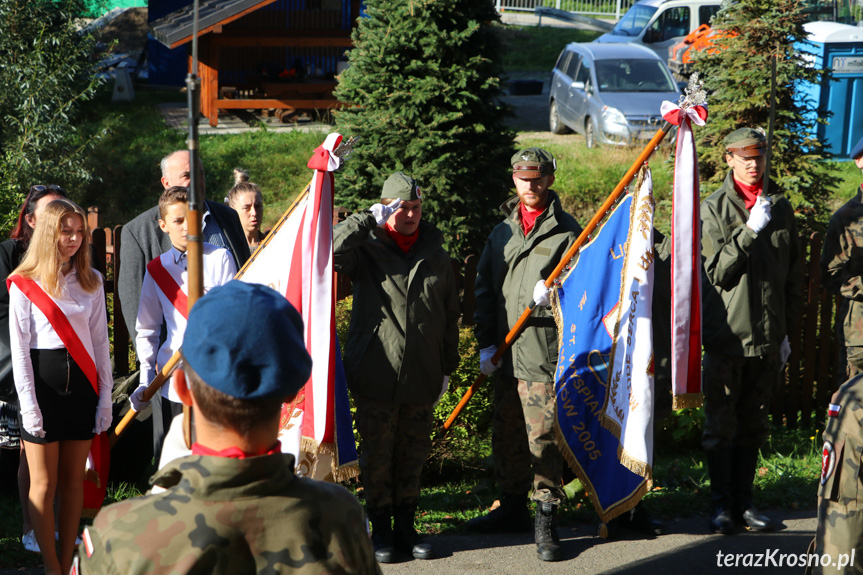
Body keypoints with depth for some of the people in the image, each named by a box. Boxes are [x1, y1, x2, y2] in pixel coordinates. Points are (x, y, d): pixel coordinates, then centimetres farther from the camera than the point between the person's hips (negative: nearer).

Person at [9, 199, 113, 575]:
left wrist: (105, 398, 5)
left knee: (74, 480, 6)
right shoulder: (24, 284, -3)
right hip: (43, 383, -3)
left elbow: (100, 341, 10)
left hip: (81, 385, 4)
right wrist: (29, 404, -11)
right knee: (44, 484, 1)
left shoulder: (90, 281, 9)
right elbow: (19, 348, -5)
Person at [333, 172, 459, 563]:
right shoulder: (367, 249, -1)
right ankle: (381, 530, 15)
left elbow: (450, 316, 16)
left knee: (413, 456, 11)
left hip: (422, 379, 3)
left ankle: (405, 527, 23)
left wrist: (447, 367, 15)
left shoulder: (435, 255, 10)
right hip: (375, 376, -3)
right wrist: (370, 218, -18)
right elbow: (331, 249, -24)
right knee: (378, 455, 3)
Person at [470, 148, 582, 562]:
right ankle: (513, 506, 29)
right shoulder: (502, 231, 15)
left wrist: (554, 294, -21)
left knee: (543, 436, -8)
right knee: (506, 435, 14)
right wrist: (486, 342, 7)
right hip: (506, 353, 6)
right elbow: (484, 289, 15)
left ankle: (546, 520, 1)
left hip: (544, 353, -6)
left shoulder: (566, 231, 0)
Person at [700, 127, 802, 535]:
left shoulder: (781, 206, 9)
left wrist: (787, 329, 12)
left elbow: (793, 274, 14)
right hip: (726, 334, -4)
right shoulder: (714, 208, -3)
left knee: (754, 424, 11)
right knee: (721, 424, 1)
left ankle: (744, 500, 20)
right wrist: (750, 230, -21)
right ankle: (721, 503, 11)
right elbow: (718, 272, -12)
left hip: (767, 336, 4)